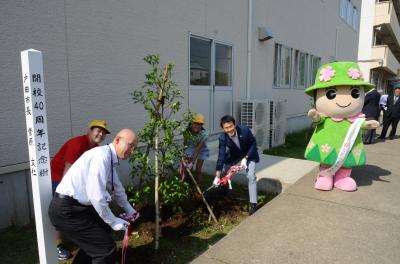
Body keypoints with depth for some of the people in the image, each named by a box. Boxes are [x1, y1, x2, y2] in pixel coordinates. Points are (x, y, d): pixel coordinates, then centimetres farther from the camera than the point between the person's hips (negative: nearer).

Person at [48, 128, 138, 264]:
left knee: (102, 230, 26)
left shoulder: (110, 159, 9)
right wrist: (113, 221, -14)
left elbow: (117, 188, 23)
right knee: (106, 248, -7)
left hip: (75, 205, 10)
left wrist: (128, 209, 30)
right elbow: (97, 196, -26)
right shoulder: (102, 155, -22)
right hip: (66, 210, -10)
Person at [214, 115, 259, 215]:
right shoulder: (222, 138, -27)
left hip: (249, 154, -2)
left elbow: (253, 143, -17)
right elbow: (221, 156, -28)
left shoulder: (244, 130, -32)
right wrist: (217, 176, -32)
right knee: (222, 173, 2)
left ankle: (253, 204, -4)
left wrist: (245, 158, -26)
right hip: (234, 155, 2)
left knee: (251, 176, -16)